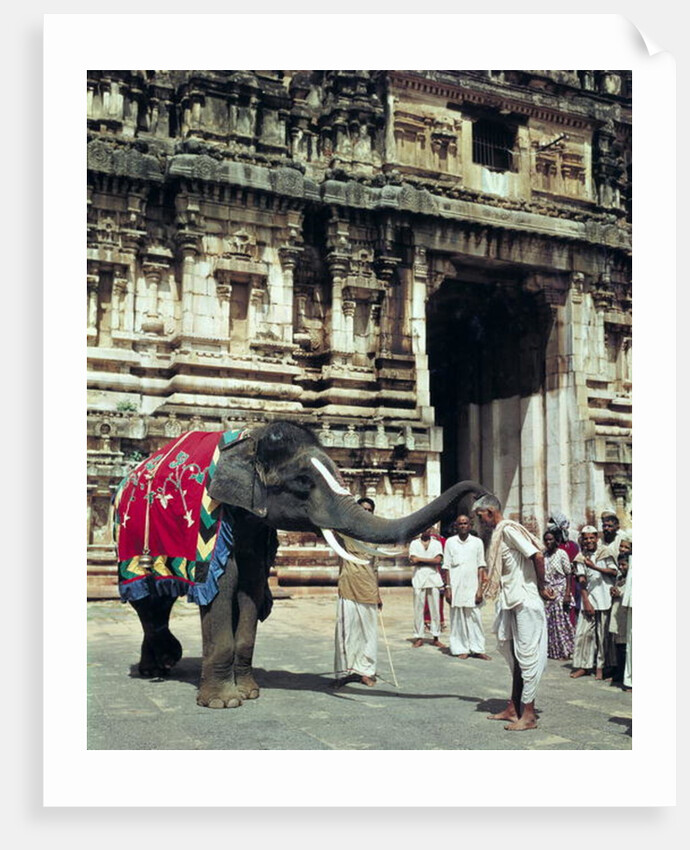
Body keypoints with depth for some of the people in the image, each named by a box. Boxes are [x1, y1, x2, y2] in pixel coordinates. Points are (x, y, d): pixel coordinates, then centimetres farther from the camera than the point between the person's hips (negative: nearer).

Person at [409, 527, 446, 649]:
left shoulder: (437, 543, 10)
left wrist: (420, 559, -6)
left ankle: (435, 637, 6)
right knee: (418, 609, -2)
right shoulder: (414, 543, 9)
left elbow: (438, 560, -5)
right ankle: (419, 637, 5)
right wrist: (430, 561, -5)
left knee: (435, 609, 0)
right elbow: (413, 561, -5)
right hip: (419, 579, -1)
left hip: (433, 578, 1)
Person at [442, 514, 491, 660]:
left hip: (472, 586, 0)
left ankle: (477, 649, 4)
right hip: (456, 586, 0)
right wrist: (448, 588, -2)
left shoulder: (477, 542, 5)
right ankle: (461, 649, 7)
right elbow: (446, 567, 4)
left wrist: (480, 588, -3)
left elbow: (481, 567, 4)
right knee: (458, 619, 1)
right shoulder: (450, 542, 4)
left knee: (475, 618, -1)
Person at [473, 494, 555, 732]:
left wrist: (541, 587, -12)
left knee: (527, 656, -4)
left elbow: (538, 556, -20)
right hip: (512, 602, 10)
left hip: (526, 602, -10)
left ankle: (528, 715, 2)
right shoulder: (499, 533, 15)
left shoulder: (509, 529, -13)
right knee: (515, 655, 14)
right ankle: (514, 708, 22)